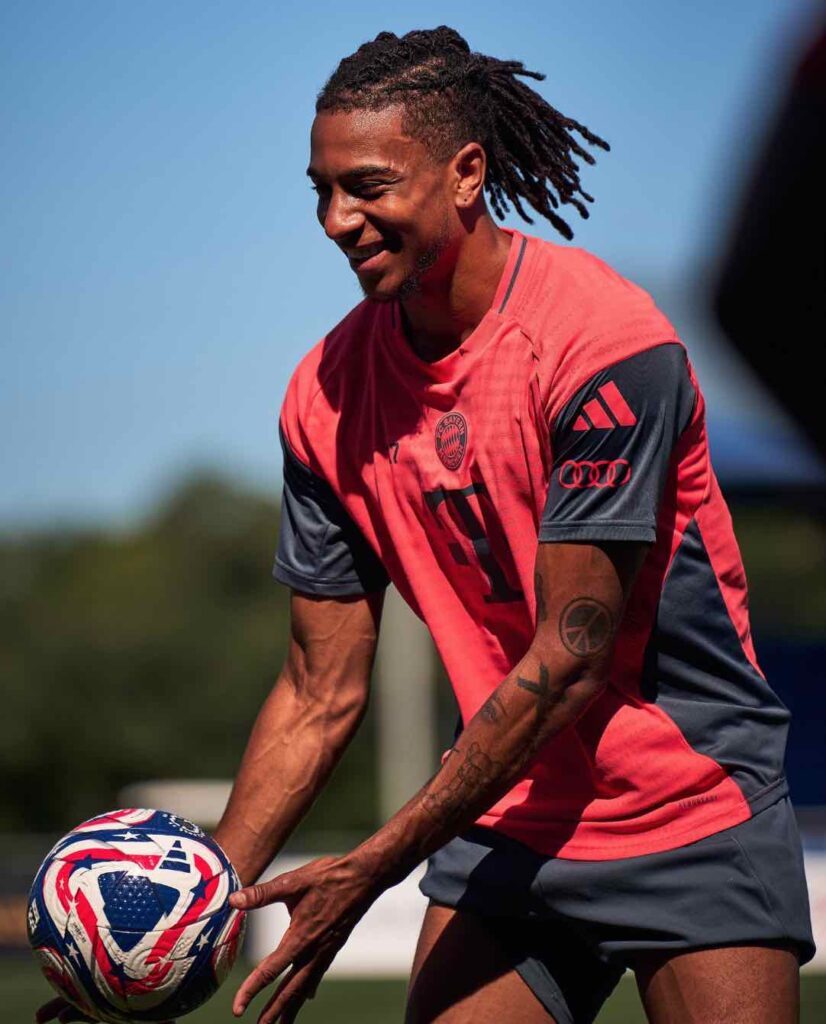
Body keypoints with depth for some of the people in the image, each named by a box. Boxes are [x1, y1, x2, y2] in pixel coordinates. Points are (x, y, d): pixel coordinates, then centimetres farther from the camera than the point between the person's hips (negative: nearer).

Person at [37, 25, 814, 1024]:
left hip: (696, 814, -4)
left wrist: (371, 869, -20)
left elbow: (570, 658, -19)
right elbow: (321, 693, 4)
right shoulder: (325, 394, -1)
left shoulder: (606, 342, -18)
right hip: (504, 823, 4)